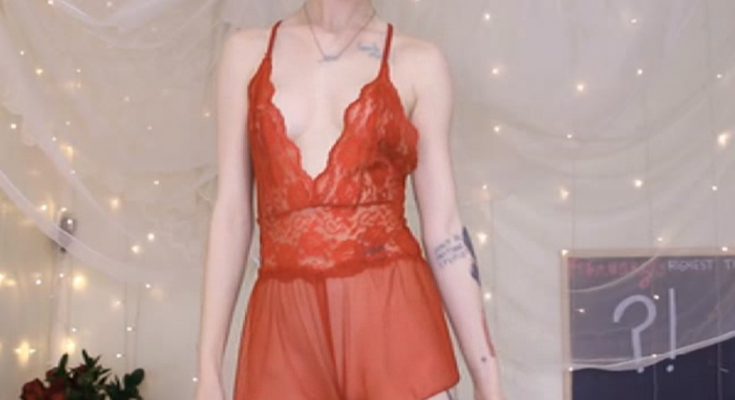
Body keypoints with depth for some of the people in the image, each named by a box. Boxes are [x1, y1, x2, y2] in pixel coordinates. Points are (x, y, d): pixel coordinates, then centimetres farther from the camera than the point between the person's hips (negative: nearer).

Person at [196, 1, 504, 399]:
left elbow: (443, 225, 6)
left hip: (393, 311, -1)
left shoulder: (418, 61, 8)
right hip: (285, 322, 2)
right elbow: (231, 210, 9)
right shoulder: (247, 51, 12)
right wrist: (209, 367, 5)